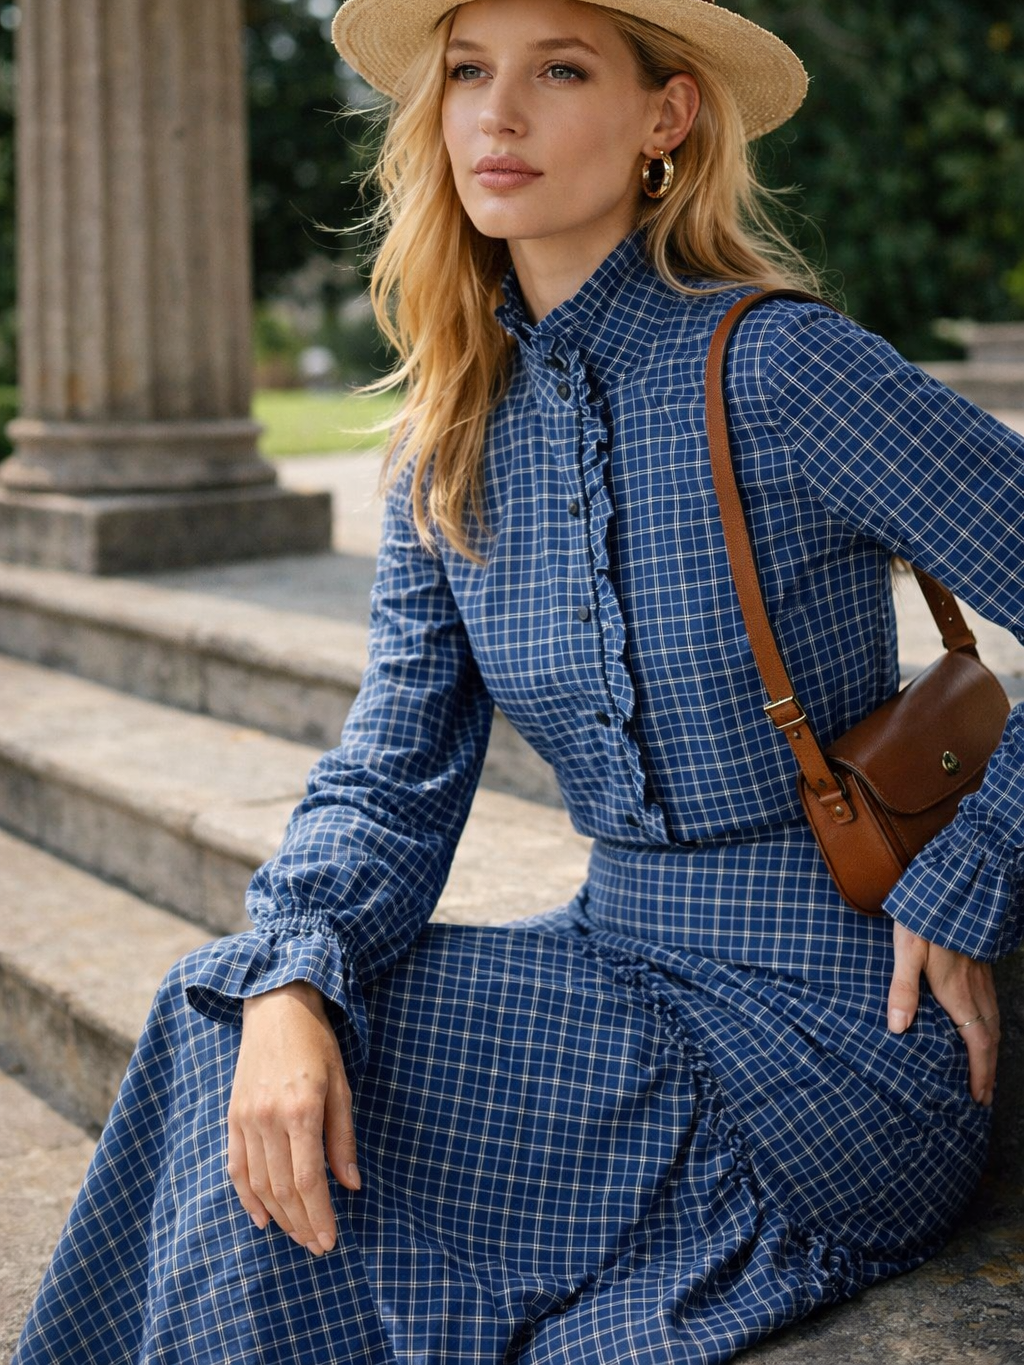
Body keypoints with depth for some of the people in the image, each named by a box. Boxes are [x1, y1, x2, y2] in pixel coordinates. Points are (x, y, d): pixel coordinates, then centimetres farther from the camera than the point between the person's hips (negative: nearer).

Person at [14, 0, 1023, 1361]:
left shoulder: (771, 367, -17)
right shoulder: (455, 441, 4)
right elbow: (396, 771, 0)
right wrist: (292, 981, -18)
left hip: (831, 1035, -6)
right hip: (633, 963, 6)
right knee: (245, 1021, -11)